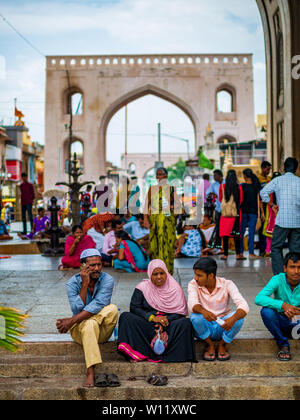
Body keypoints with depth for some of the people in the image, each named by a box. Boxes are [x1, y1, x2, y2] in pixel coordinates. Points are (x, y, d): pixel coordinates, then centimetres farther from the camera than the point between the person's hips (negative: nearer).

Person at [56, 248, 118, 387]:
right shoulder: (73, 282, -7)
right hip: (79, 329, -1)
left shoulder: (107, 280, -9)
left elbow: (97, 307, -23)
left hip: (102, 329, 1)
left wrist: (71, 321, -30)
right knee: (90, 324, -37)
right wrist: (85, 284, -23)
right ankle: (90, 374, -42)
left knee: (112, 309, -29)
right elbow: (77, 310, -19)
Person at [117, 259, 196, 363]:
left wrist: (165, 321, -19)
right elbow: (134, 307, -2)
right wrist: (152, 317, -17)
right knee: (126, 317, -22)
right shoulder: (143, 287, 7)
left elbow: (181, 311, -1)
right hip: (145, 326, 1)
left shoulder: (175, 288, 6)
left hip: (168, 326, 0)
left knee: (185, 323, -29)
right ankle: (137, 354, -32)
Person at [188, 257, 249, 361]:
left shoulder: (227, 284, -13)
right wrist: (203, 311, -53)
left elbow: (244, 306, -25)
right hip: (204, 328, 0)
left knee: (239, 317, -29)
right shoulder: (193, 285, -11)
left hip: (223, 327, 0)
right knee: (195, 317, -32)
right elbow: (192, 305, -29)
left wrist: (232, 319, -46)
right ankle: (210, 345, -4)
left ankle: (222, 345, -3)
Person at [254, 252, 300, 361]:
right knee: (266, 311, -30)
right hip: (281, 322, 2)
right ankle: (283, 345, -10)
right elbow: (258, 299, -28)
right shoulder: (278, 280, -14)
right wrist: (283, 305, -40)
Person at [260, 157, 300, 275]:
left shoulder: (278, 180, 2)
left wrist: (272, 205, 3)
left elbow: (263, 192, -8)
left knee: (276, 247, 6)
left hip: (282, 220, -3)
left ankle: (279, 276, -3)